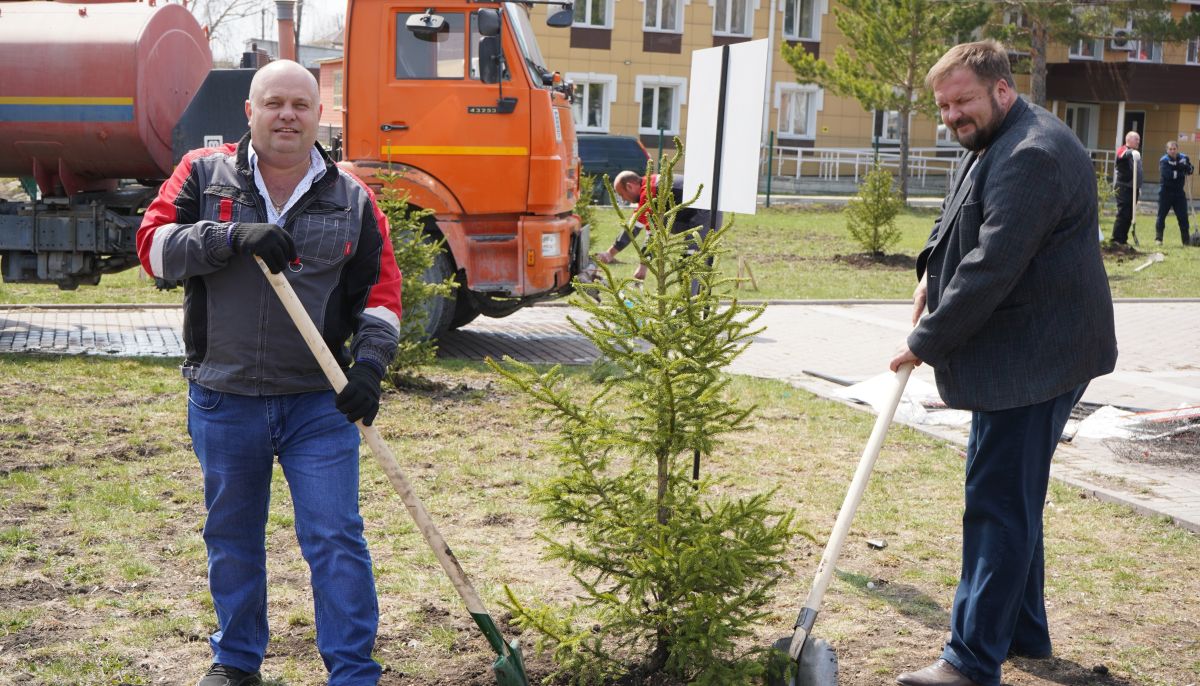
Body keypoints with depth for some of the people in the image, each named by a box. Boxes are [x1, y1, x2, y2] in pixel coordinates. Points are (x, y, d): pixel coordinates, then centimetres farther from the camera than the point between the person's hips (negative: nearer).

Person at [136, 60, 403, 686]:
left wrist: (370, 365, -10)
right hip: (223, 401, 1)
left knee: (336, 540, -3)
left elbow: (379, 291, 5)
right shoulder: (204, 174, 3)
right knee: (232, 538, 16)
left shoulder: (351, 199, 5)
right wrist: (233, 236, -22)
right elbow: (154, 244, -8)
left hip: (318, 403, -1)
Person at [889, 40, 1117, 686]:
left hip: (1031, 361, -11)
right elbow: (954, 222, 28)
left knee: (999, 505, -8)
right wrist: (931, 271, 8)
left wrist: (926, 342, -18)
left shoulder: (1032, 156, -22)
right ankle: (1022, 630, 32)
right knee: (1011, 499, 19)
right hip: (1012, 358, 11)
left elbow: (991, 268, -26)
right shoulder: (989, 146, 14)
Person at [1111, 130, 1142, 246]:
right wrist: (1132, 153, -52)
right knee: (1123, 214, -12)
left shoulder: (1136, 153, 22)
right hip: (1124, 188, -8)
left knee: (1129, 216, 8)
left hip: (1133, 188, 8)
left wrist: (1139, 187, 27)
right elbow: (1124, 155, -32)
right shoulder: (1123, 150, -5)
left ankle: (1123, 239, 14)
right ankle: (1116, 239, -10)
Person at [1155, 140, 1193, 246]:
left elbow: (1190, 170, 1)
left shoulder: (1183, 158, 5)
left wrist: (1185, 165, -20)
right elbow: (1167, 174, -24)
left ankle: (1186, 240, 8)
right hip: (1166, 192, -3)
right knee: (1162, 215, 0)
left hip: (1179, 192, 3)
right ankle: (1158, 238, 6)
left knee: (1183, 216, 2)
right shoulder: (1163, 160, -10)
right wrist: (1181, 173, -17)